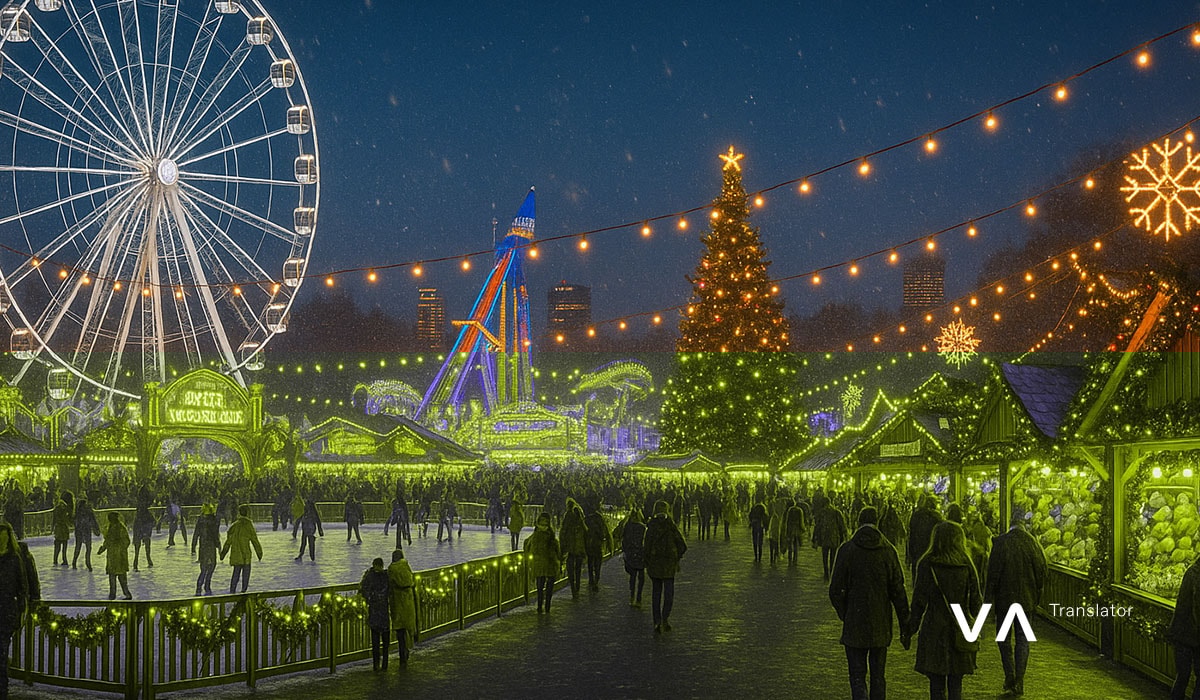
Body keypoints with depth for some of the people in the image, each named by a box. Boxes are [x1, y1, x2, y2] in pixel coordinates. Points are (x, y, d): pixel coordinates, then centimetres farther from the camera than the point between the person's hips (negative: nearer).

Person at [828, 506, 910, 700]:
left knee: (858, 677, 2)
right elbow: (898, 591, -2)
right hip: (881, 625, 2)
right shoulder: (888, 551, -3)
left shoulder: (846, 550, -8)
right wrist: (904, 625, 4)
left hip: (855, 625, -2)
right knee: (878, 677, 15)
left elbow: (836, 590, -6)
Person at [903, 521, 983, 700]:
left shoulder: (926, 565, -6)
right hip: (960, 632, 2)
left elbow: (919, 603, -5)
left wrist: (909, 631, 3)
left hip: (934, 631, -2)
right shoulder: (967, 566, 0)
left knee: (937, 685, 3)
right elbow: (976, 603, 5)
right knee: (955, 685, 7)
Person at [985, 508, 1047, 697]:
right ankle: (1019, 681, 6)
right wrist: (1036, 599, 13)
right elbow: (1041, 573, 2)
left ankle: (1009, 675, 9)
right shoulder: (1033, 544, -6)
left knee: (1004, 638, 14)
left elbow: (992, 573, -10)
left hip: (1004, 598, -2)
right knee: (1023, 640, 8)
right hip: (1027, 600, 2)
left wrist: (988, 599, -2)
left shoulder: (1000, 543, -13)